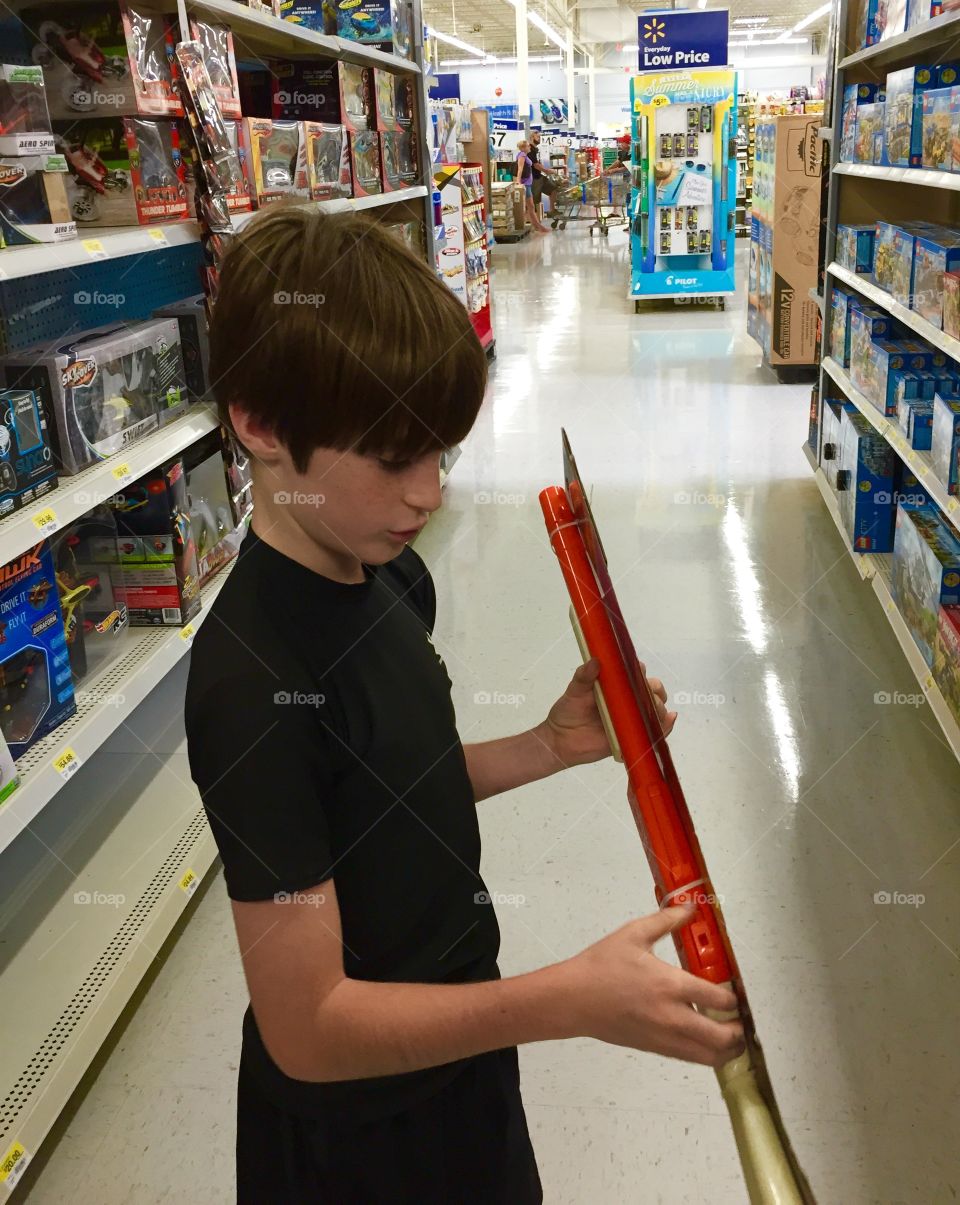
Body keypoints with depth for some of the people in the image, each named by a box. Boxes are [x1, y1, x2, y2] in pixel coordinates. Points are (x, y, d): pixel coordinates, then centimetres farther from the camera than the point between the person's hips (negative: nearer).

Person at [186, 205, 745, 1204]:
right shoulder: (253, 679, -31)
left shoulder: (390, 575, -5)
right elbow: (307, 1026, -28)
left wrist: (550, 748, -6)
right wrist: (571, 1000, -35)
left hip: (453, 1032, 7)